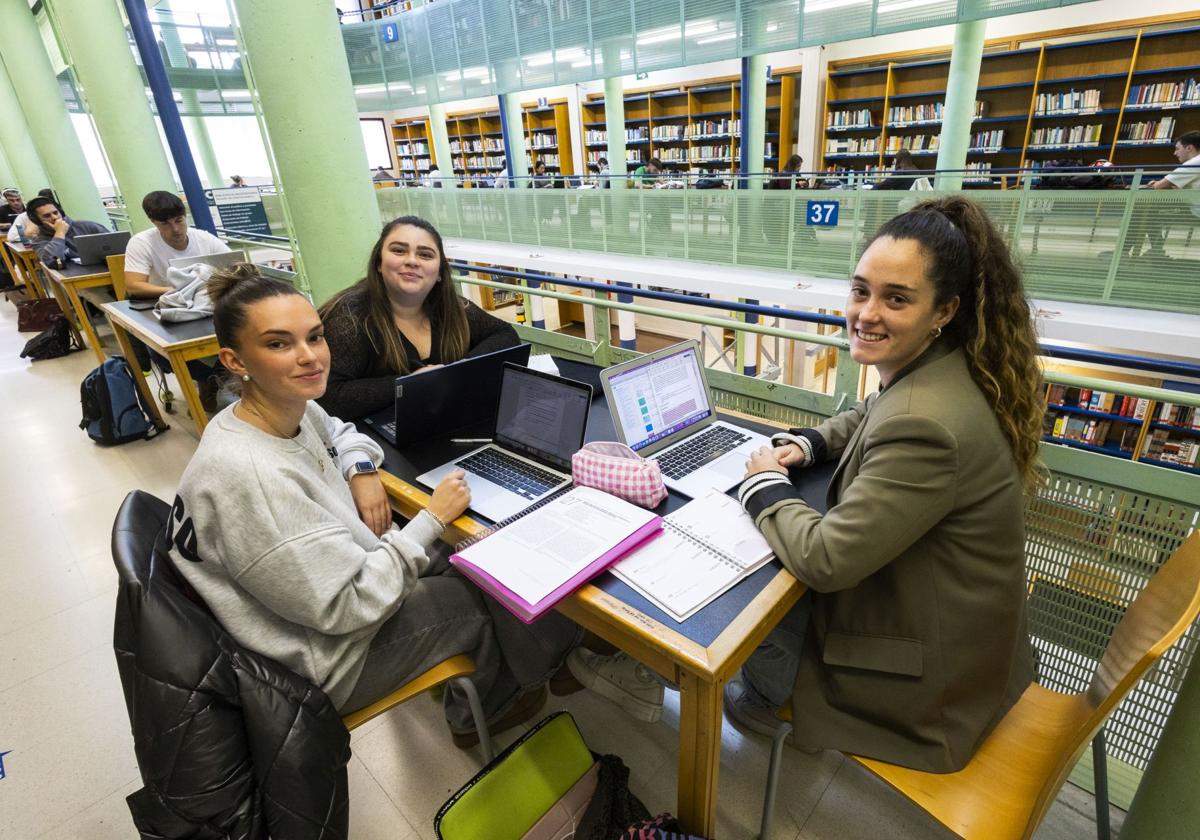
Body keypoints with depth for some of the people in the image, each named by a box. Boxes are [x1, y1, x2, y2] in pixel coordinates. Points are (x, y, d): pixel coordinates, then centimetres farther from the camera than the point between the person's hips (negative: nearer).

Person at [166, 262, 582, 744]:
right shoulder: (248, 476, -34)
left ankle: (474, 708, 38)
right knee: (502, 593, 4)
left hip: (326, 601, 8)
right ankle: (479, 712, 38)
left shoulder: (296, 411, -8)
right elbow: (348, 607, -29)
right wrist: (432, 519, -22)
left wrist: (362, 470, -5)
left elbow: (340, 433, 16)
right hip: (327, 657, -7)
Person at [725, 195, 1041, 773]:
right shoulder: (933, 373, -6)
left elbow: (824, 560, -32)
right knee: (774, 554, 16)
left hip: (930, 677, -8)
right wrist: (805, 444, -2)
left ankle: (761, 704, 38)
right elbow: (869, 418, 17)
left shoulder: (923, 424, -37)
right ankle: (766, 695, 39)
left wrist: (765, 485, -15)